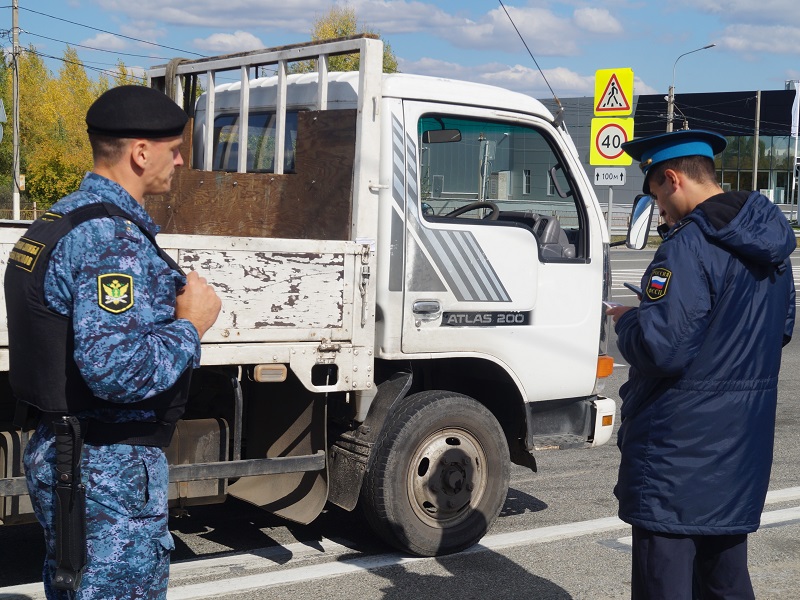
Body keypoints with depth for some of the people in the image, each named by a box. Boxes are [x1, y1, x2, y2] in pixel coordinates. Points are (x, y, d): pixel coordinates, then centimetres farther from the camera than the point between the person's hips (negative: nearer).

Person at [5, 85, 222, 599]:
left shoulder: (59, 220, 10)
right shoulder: (115, 239, -22)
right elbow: (116, 370, -32)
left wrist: (167, 302, 10)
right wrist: (190, 326, -16)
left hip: (61, 455, 10)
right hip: (112, 467, -10)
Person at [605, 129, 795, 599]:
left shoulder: (689, 247, -21)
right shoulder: (770, 245, 8)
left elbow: (662, 349, -25)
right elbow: (781, 329, 20)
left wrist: (626, 321, -6)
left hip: (681, 448, -9)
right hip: (742, 452, 9)